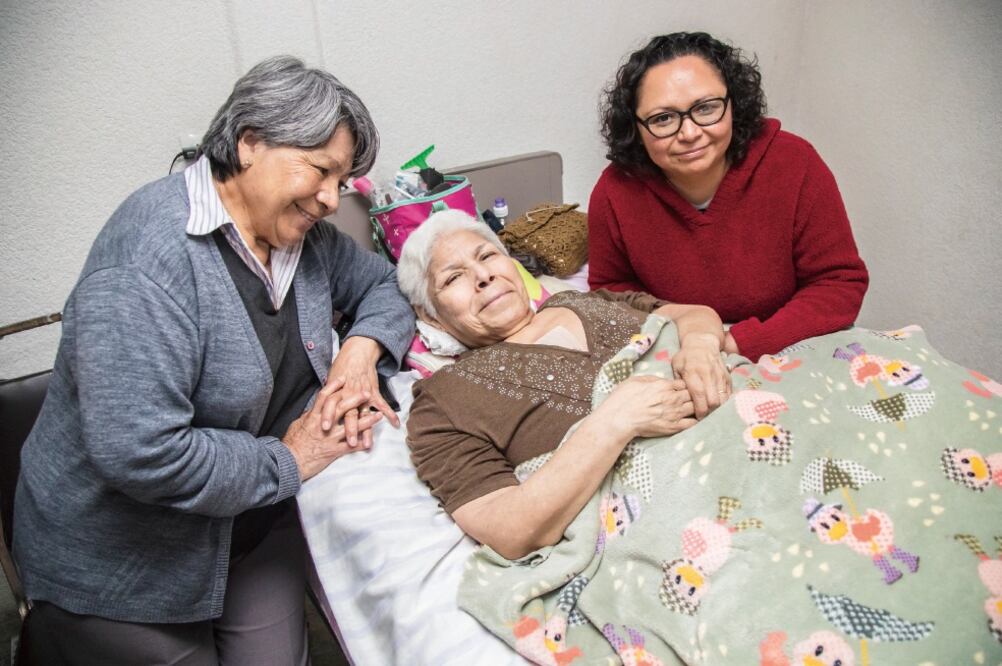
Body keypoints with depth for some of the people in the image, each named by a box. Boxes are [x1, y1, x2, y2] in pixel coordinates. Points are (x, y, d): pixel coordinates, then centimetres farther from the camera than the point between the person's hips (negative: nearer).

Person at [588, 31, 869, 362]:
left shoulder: (796, 165, -17)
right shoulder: (615, 192, -15)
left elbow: (841, 282, -10)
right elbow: (610, 288, 2)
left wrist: (740, 343, -22)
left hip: (793, 354, 0)